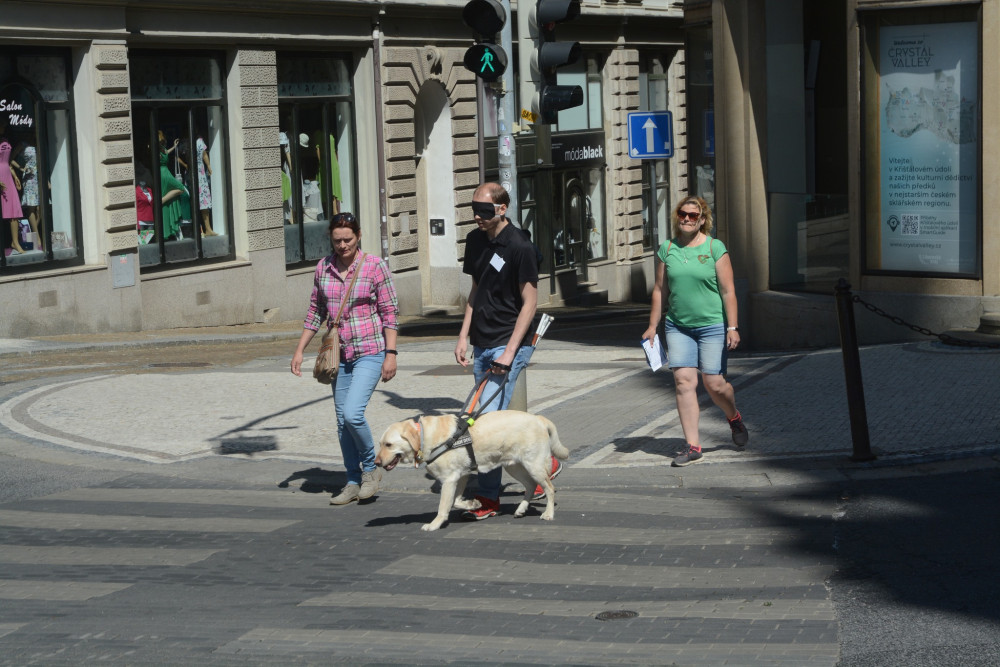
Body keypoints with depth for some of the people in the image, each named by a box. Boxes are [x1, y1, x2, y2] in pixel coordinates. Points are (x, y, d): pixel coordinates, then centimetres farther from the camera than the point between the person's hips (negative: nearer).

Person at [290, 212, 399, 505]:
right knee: (342, 421, 8)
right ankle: (353, 481, 20)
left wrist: (390, 354, -12)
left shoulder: (375, 266, -7)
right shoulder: (323, 268, 5)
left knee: (352, 413, -19)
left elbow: (390, 312, -6)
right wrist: (300, 350, 11)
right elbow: (316, 312, 14)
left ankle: (371, 467, 4)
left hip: (370, 352, -5)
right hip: (340, 355, 5)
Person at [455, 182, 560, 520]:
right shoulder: (475, 240, 9)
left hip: (509, 344, -8)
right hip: (481, 345, 8)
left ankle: (488, 497, -4)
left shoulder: (519, 247, -14)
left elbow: (529, 301, -13)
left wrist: (510, 351, -18)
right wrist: (464, 335, 11)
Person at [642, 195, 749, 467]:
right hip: (678, 327, 3)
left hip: (712, 325, -3)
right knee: (684, 382, -7)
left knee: (714, 383, -3)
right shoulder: (667, 249, 6)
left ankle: (734, 418, 31)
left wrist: (732, 327, -10)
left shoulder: (715, 248, -4)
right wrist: (653, 325, 10)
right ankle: (692, 446, -4)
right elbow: (660, 289, 12)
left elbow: (728, 291, -5)